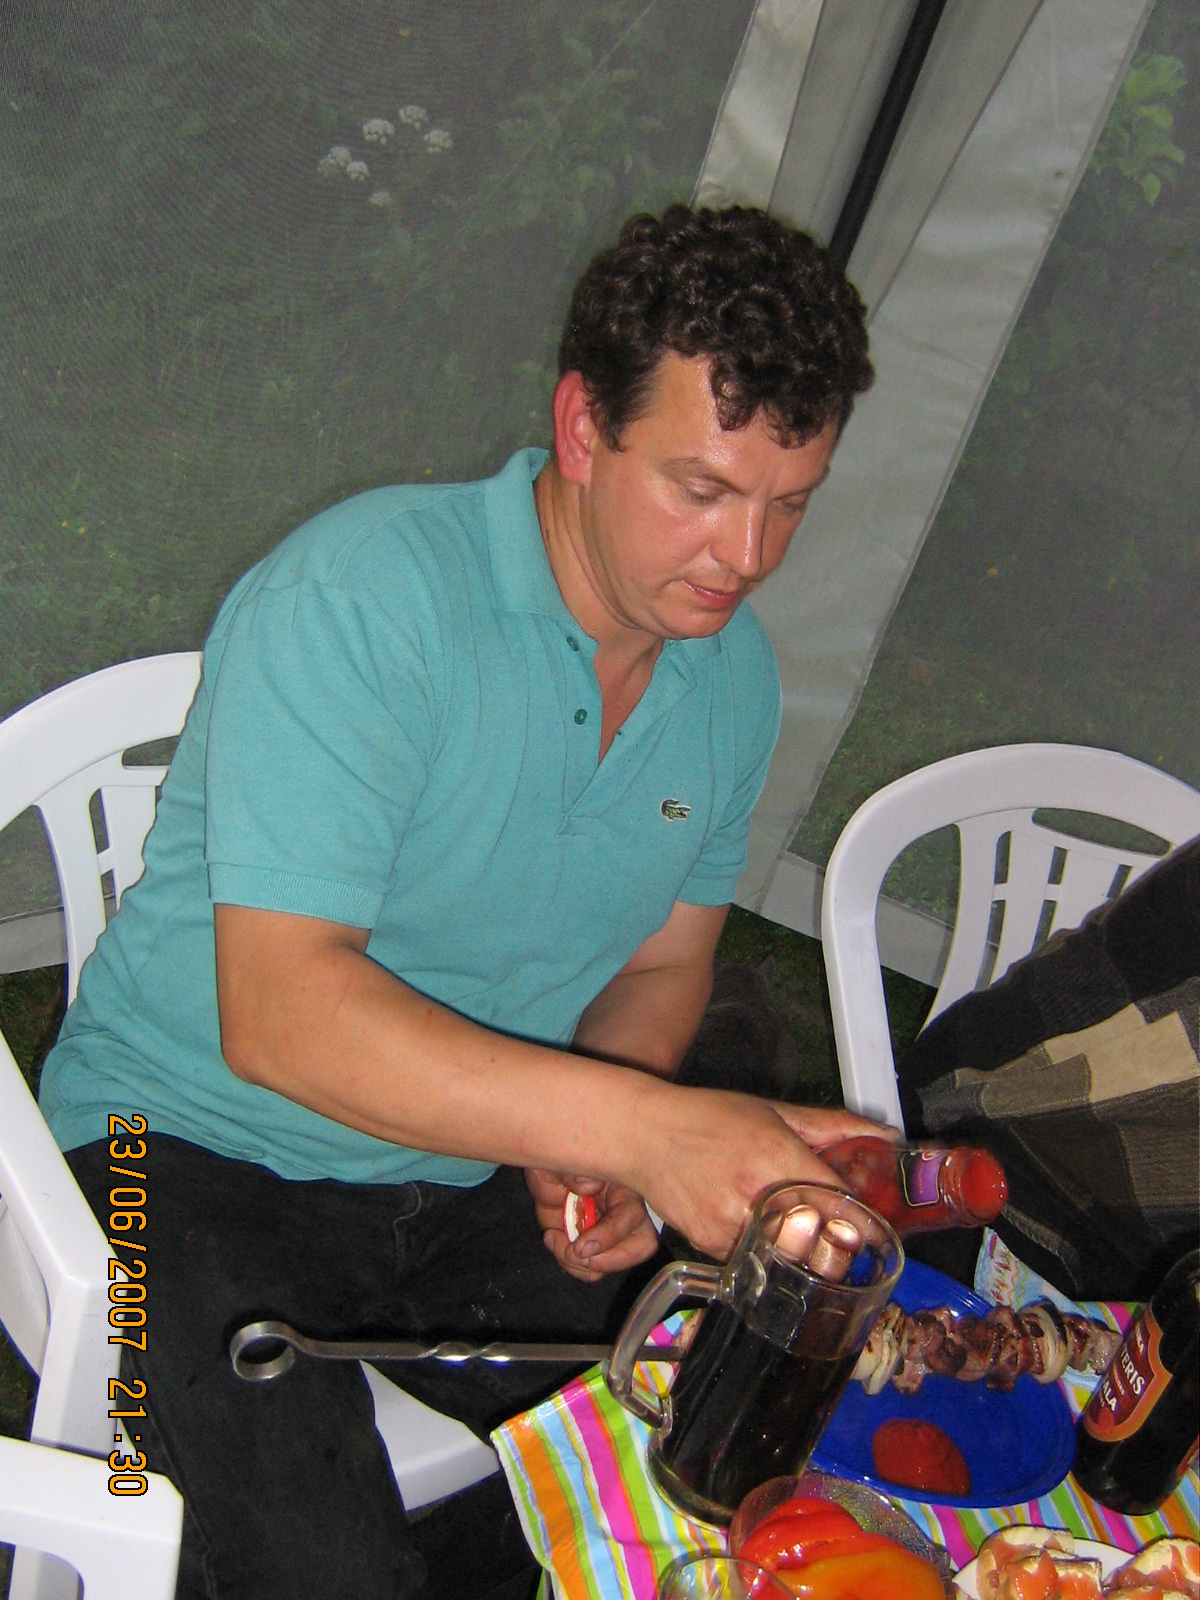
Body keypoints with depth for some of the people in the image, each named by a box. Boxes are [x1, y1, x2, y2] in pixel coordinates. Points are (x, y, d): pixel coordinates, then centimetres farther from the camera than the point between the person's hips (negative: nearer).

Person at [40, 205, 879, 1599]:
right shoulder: (357, 595, -22)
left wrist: (600, 1148, -9)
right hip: (201, 1152, -5)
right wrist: (641, 1125, -38)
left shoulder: (736, 672, 0)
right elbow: (279, 1013, -29)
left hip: (481, 1174, 5)